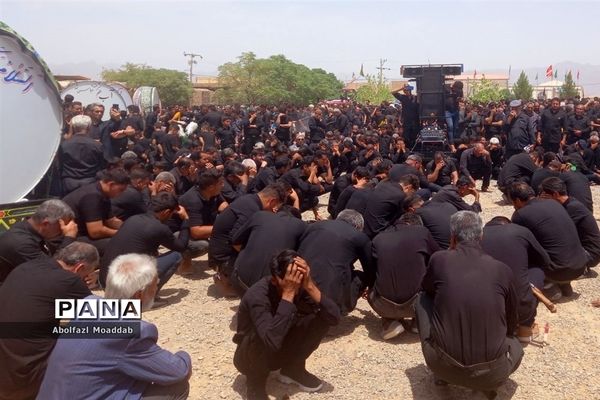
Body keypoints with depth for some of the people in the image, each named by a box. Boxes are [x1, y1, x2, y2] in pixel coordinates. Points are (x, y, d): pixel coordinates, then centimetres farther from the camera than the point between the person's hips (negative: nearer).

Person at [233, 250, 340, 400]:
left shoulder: (300, 286, -17)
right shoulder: (257, 295, -34)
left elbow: (334, 318, -25)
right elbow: (272, 340, -48)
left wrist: (310, 286, -37)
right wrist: (288, 294, -46)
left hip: (282, 351, 5)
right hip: (250, 356, -5)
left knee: (323, 317, -14)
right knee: (262, 337, -38)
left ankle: (293, 369, 6)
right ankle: (255, 384, -7)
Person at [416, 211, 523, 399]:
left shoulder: (439, 259, -5)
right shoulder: (502, 270, -1)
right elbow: (511, 323, 14)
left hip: (443, 365, -2)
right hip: (492, 373, 2)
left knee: (422, 300, 22)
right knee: (515, 348, 37)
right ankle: (489, 383, 12)